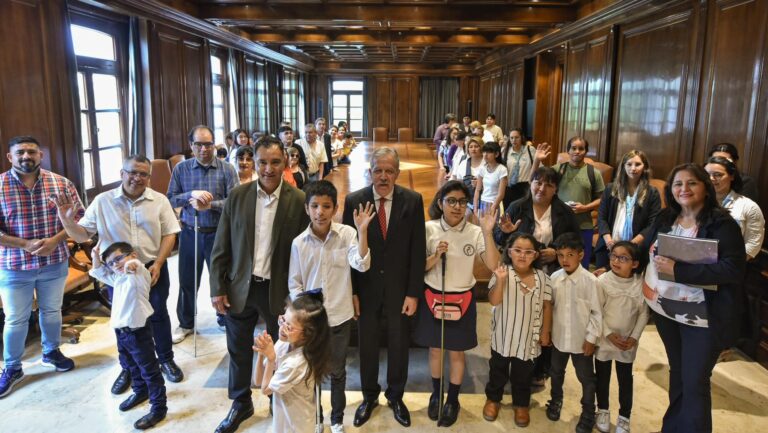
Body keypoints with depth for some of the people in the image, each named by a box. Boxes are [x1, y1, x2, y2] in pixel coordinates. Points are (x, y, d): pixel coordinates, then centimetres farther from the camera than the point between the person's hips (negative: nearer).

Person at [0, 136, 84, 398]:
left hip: (55, 263, 2)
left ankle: (51, 352, 41)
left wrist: (55, 240, -16)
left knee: (52, 311, 19)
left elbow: (78, 217, -2)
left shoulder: (61, 184, -5)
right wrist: (25, 245, -21)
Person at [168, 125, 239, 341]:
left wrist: (209, 204, -24)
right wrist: (191, 194, -19)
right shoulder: (181, 169, 0)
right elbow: (171, 200, -3)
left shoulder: (227, 169, -6)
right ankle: (185, 324, 32)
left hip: (218, 233, -2)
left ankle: (225, 319, 32)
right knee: (187, 280, 13)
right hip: (189, 233, 2)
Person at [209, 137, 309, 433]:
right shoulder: (237, 196, -4)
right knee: (238, 350, 18)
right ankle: (241, 403, 42)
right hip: (239, 287, 2)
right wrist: (218, 288, -2)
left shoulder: (298, 201, -10)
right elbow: (221, 248, 0)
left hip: (279, 290, -2)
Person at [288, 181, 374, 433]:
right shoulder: (299, 243, -7)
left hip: (340, 316, -1)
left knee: (337, 371, 16)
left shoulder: (347, 234, -11)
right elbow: (294, 284, 1)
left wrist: (362, 231, -32)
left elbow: (362, 265, -24)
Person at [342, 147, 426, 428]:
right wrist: (351, 291, -6)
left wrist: (413, 293, -7)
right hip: (366, 287, 0)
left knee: (399, 345, 15)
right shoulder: (354, 201, -8)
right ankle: (369, 396, 37)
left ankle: (396, 396, 38)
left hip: (399, 288, 0)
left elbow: (418, 250, -6)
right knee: (367, 345, 15)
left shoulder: (413, 201, -8)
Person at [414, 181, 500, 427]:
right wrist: (436, 256, -24)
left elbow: (493, 266, -19)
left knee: (456, 352, 13)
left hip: (462, 299, 0)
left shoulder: (475, 232, -9)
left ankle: (452, 400, 34)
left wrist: (488, 233, -26)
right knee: (435, 350, 16)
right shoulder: (429, 228, -9)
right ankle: (436, 394, 39)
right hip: (433, 297, 0)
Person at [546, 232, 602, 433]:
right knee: (556, 372, 23)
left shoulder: (590, 281, -19)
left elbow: (597, 312, -12)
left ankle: (588, 414, 35)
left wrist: (591, 338, -11)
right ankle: (556, 400, 49)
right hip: (559, 337, 3)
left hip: (582, 340, -3)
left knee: (586, 378, 14)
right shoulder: (554, 278, -8)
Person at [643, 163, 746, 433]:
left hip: (702, 318, -6)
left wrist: (677, 270, -27)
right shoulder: (665, 218, 3)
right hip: (665, 310, 6)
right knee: (677, 373, 21)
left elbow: (733, 269, -24)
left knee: (695, 383, 3)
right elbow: (651, 251, 15)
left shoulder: (722, 224, -15)